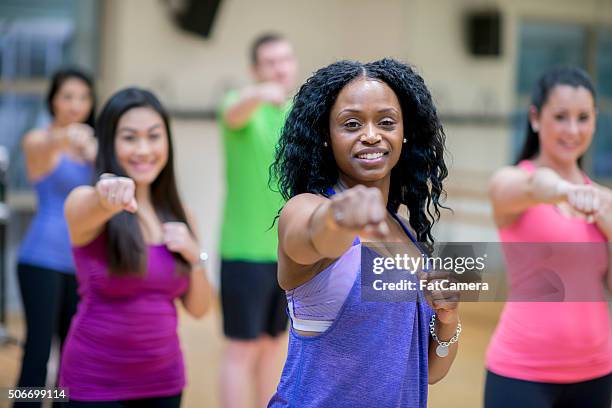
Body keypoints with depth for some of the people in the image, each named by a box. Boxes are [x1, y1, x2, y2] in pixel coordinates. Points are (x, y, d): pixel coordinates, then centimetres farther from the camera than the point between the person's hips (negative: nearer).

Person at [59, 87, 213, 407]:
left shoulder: (178, 215, 4)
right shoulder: (84, 204, -9)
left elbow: (198, 308, 8)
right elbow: (90, 208, -35)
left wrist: (195, 257, -9)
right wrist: (107, 197, -56)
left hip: (163, 380, 4)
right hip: (95, 382, -4)